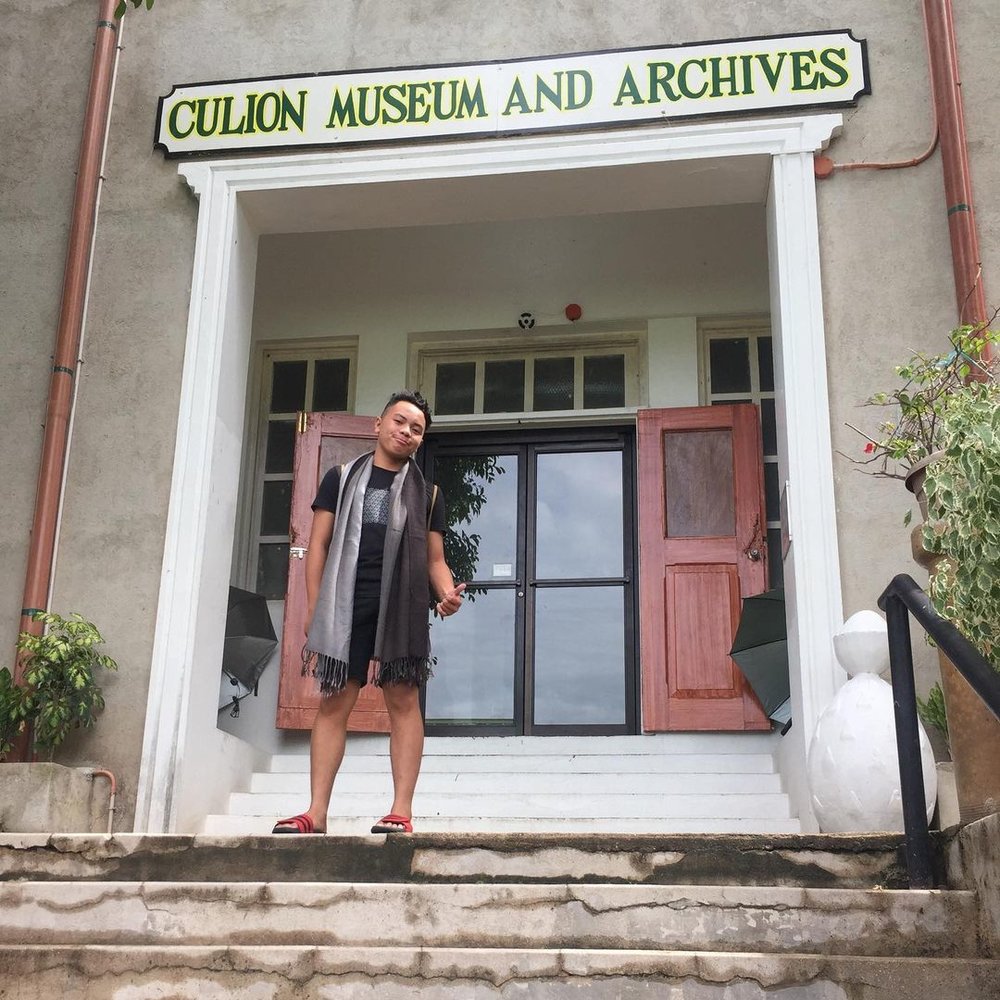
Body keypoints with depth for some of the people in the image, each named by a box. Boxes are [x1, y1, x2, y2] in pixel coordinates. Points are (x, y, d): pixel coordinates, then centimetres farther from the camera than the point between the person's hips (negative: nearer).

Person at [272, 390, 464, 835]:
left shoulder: (426, 493, 16)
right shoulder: (341, 478, 15)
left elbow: (434, 559, 13)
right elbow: (319, 545, 11)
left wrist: (447, 593, -9)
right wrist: (314, 609, 1)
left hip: (401, 609, 0)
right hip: (345, 606, 0)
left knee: (403, 702, -5)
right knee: (333, 703, -2)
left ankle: (401, 811, -4)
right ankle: (317, 812, 0)